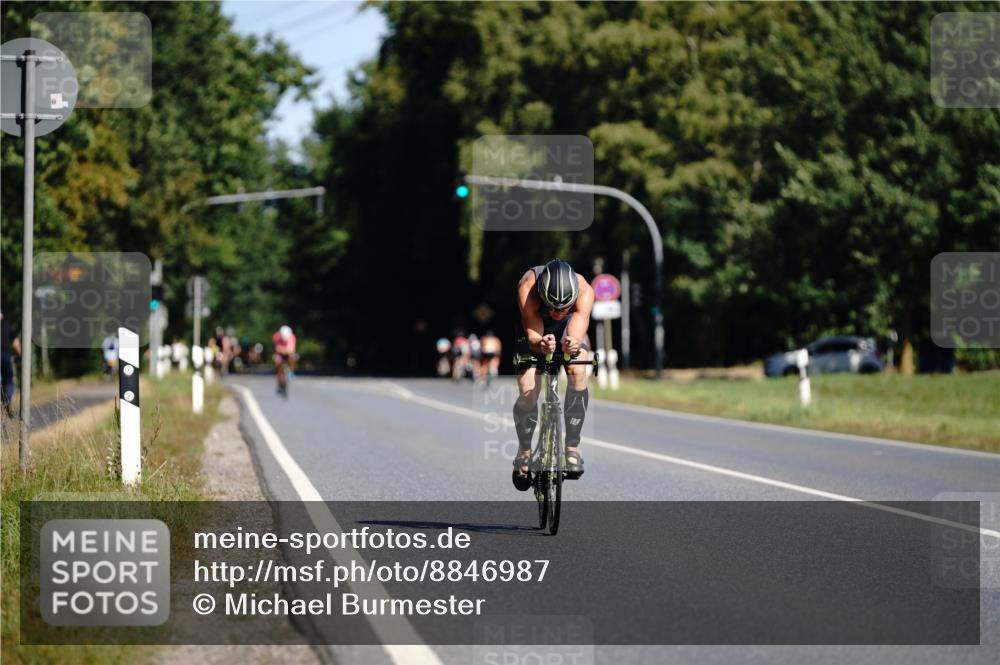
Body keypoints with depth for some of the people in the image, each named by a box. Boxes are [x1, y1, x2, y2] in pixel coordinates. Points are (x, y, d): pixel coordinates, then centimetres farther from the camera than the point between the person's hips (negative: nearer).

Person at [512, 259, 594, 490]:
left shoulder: (584, 291, -38)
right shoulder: (528, 287, -40)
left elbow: (576, 338, -44)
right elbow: (533, 336, -40)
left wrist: (572, 346, -66)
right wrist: (541, 345, -63)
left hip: (569, 328, 1)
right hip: (535, 328, 0)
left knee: (577, 370, -29)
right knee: (527, 392, -17)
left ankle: (572, 448, -17)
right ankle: (524, 452, 10)